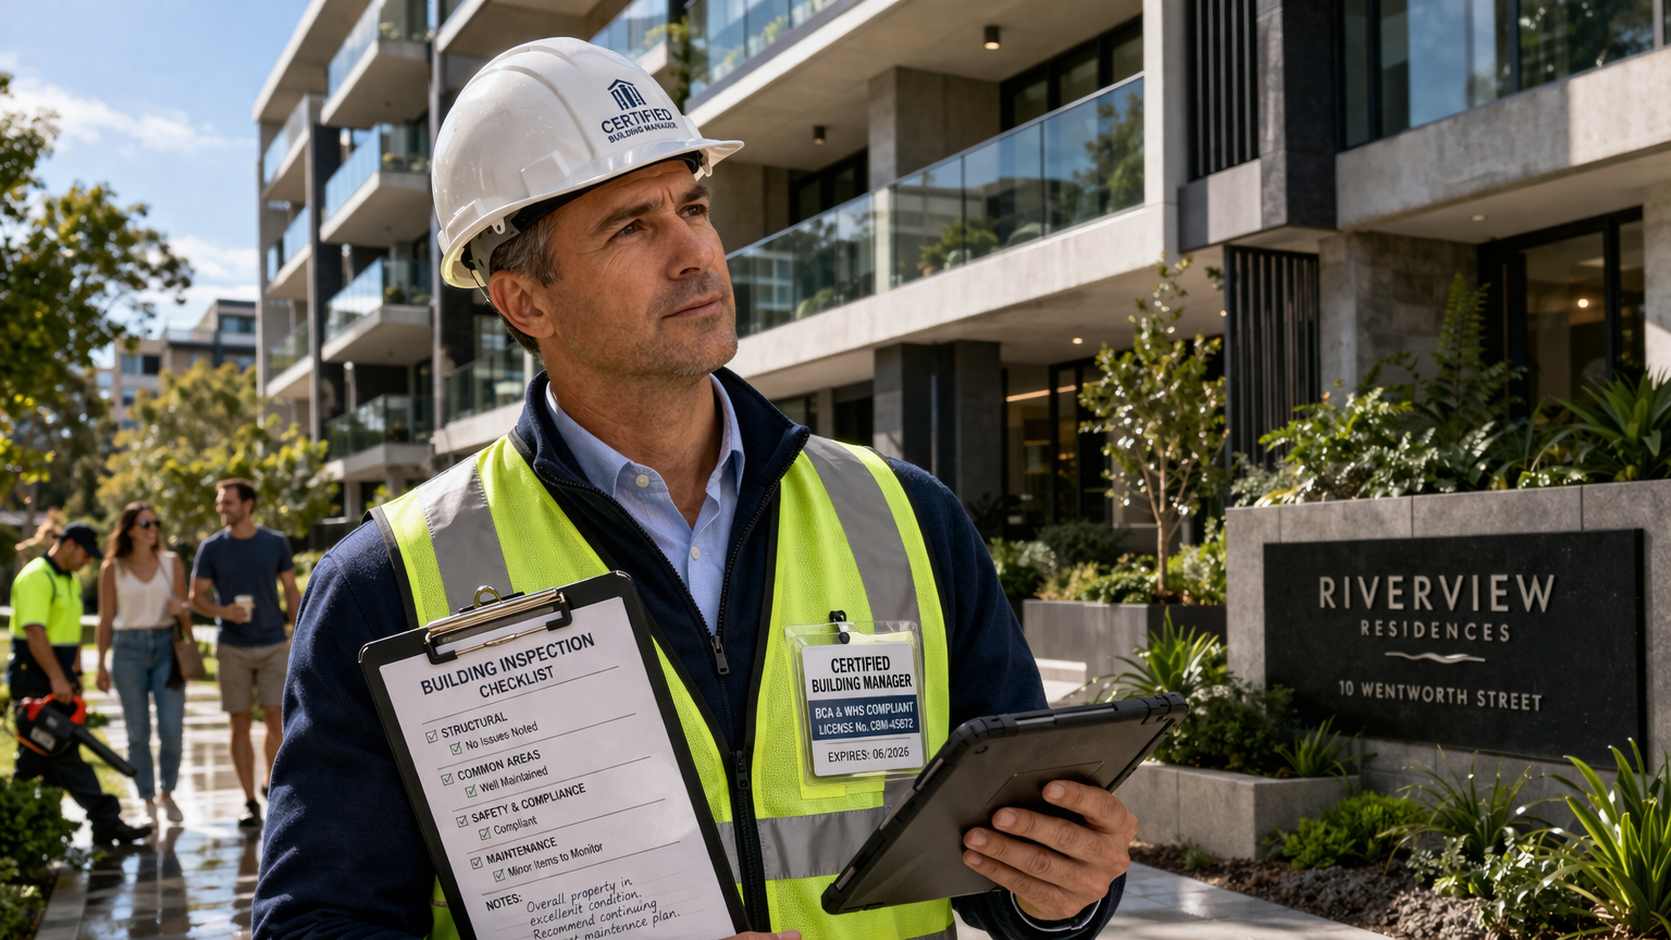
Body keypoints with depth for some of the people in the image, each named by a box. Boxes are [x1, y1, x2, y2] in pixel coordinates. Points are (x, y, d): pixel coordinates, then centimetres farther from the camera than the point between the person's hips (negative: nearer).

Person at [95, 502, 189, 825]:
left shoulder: (171, 562, 7)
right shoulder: (112, 568, 3)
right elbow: (106, 619, 6)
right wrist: (101, 665, 4)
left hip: (167, 646, 1)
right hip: (128, 649, -1)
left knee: (171, 729, -5)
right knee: (138, 733, 4)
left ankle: (167, 793, 17)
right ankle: (147, 801, 16)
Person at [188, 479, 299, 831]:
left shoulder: (275, 543, 3)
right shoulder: (211, 548, 1)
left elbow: (291, 591, 9)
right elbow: (197, 597, 5)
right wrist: (222, 611, -16)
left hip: (274, 644, 0)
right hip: (232, 648, 0)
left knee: (275, 719, -3)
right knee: (240, 724, 2)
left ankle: (271, 784, 20)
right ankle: (250, 801, 9)